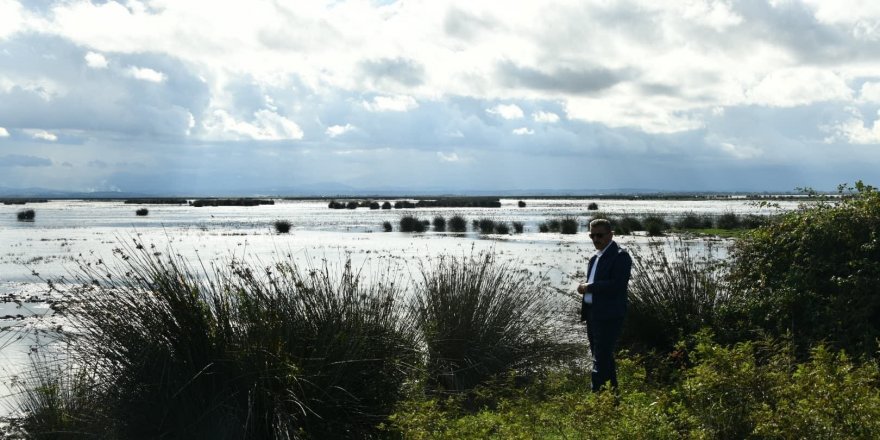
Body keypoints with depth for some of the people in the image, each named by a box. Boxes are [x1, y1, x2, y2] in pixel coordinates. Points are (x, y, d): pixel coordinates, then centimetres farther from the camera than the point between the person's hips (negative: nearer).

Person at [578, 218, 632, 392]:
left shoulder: (620, 256, -11)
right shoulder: (594, 258, 17)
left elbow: (617, 285, -22)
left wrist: (588, 287, -15)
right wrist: (585, 288, 4)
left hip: (608, 316, -9)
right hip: (592, 314, 9)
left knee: (601, 358, -10)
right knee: (603, 357, 18)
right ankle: (613, 391, 30)